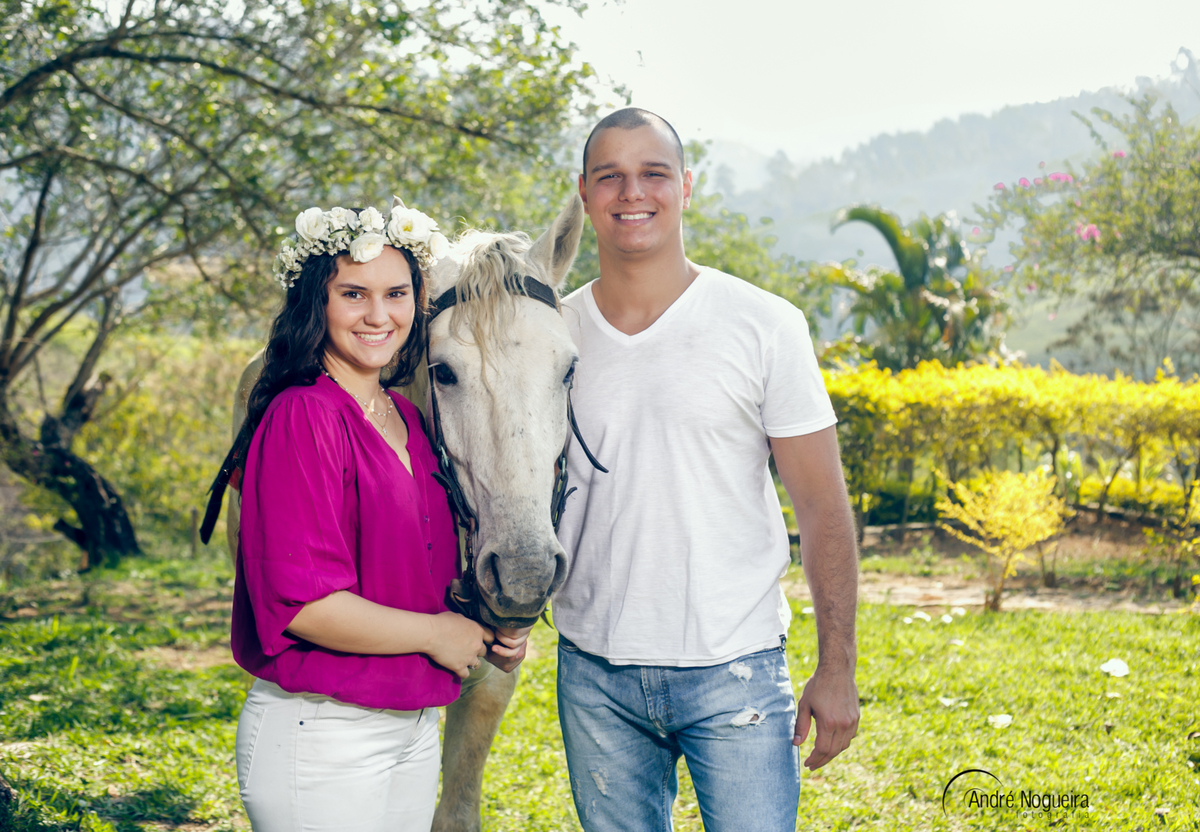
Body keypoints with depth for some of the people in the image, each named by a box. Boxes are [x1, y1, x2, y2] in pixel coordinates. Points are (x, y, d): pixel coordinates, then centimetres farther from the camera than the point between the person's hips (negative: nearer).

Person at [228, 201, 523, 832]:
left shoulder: (407, 419, 9)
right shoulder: (301, 418, -16)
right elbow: (301, 602, -23)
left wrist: (484, 625, -1)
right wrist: (434, 633, -13)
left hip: (414, 729, 8)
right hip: (320, 736, -8)